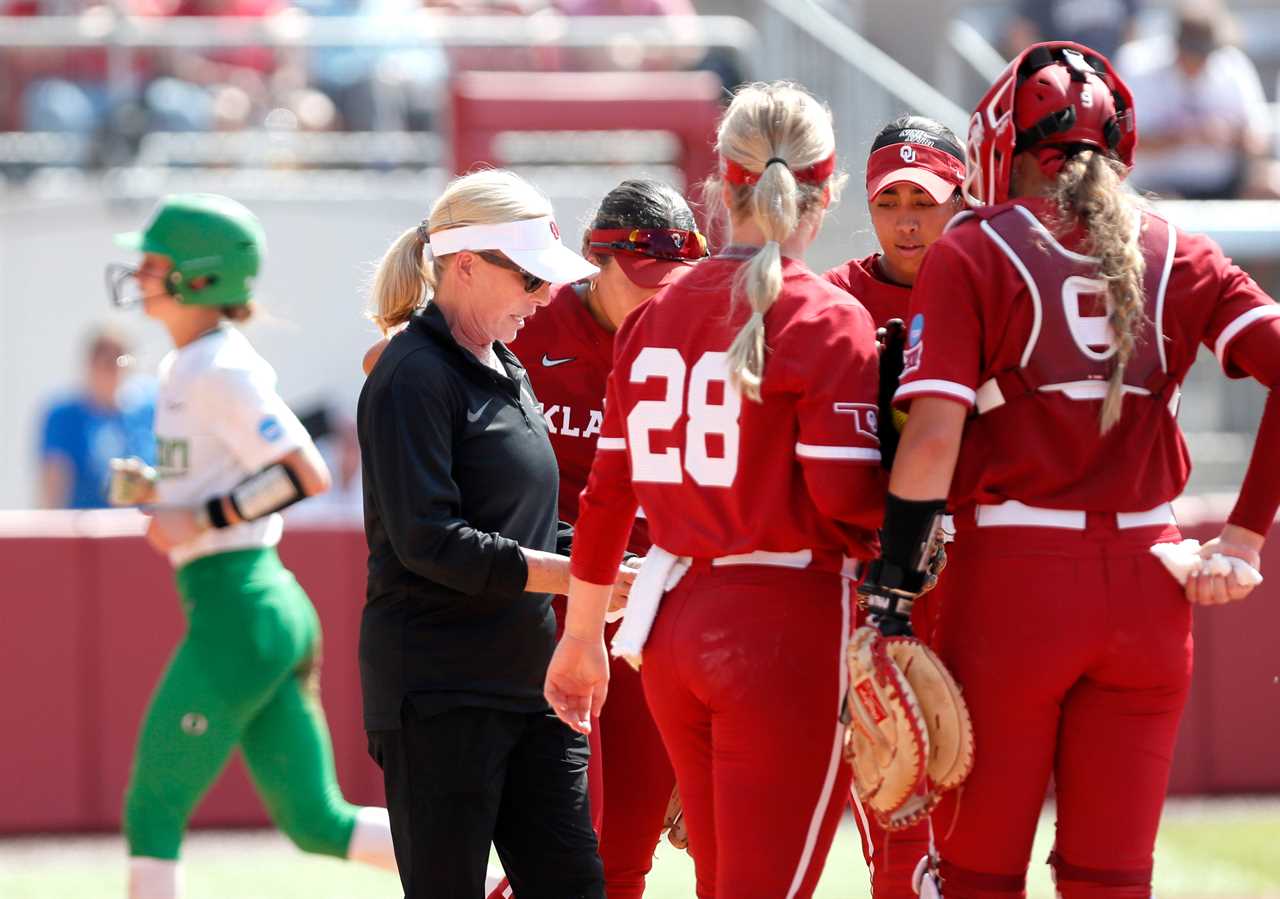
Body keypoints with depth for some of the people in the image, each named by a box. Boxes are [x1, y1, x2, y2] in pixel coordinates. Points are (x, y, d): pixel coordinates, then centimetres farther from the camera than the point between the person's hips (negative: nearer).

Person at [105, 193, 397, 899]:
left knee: (152, 810, -3)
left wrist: (204, 518, -17)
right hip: (273, 608, 10)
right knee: (317, 824, 9)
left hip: (235, 608, -10)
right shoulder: (183, 368, 16)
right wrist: (162, 492, 12)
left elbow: (307, 473, -20)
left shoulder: (220, 372, -13)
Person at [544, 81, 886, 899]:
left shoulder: (654, 316, 8)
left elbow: (609, 490, 12)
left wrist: (582, 634, 21)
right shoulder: (826, 320, -10)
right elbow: (847, 497, -18)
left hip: (675, 630, 6)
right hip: (789, 630, -6)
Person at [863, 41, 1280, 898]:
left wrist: (888, 600, -8)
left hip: (1013, 579, -3)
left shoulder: (972, 254, -2)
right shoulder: (1177, 254, 8)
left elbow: (932, 438, -12)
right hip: (1147, 587, 3)